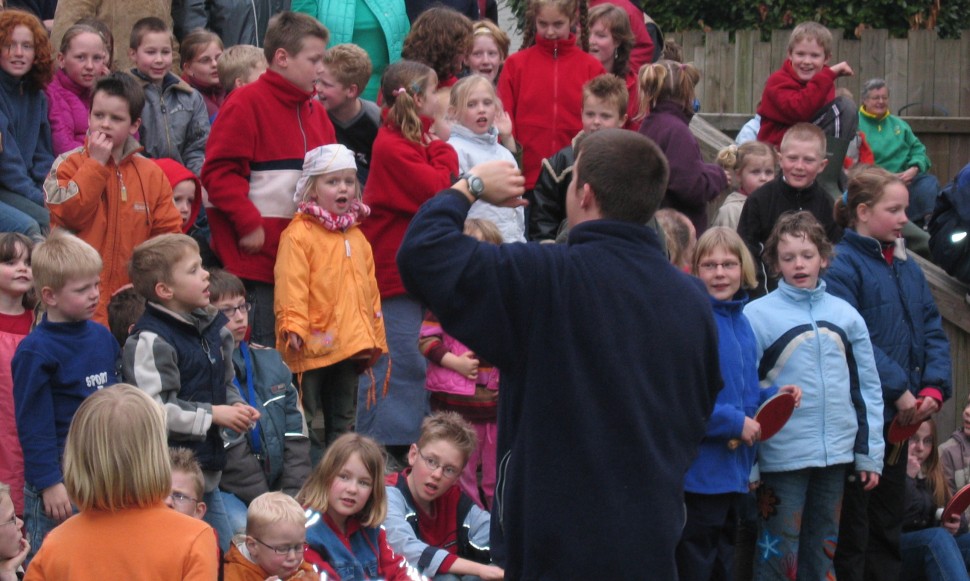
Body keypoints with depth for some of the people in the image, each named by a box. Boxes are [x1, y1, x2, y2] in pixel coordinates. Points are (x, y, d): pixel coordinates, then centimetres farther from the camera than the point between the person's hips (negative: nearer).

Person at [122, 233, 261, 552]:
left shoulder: (212, 327, 10)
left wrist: (236, 407, 4)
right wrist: (212, 415, -17)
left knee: (226, 554, 16)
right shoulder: (150, 340, -17)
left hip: (208, 473, 9)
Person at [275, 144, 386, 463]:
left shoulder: (356, 236, 15)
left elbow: (370, 289, 19)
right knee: (308, 421, -1)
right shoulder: (298, 234, -9)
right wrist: (294, 326, -27)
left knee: (343, 419, 15)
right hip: (314, 344, -7)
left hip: (350, 346, 7)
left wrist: (375, 336, 18)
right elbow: (291, 284, -17)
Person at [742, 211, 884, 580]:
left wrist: (870, 454, 6)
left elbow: (867, 388, 10)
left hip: (836, 453, 4)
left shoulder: (845, 315, 7)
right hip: (783, 456, -4)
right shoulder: (757, 316, -5)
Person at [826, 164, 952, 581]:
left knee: (889, 522, 13)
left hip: (899, 419, 8)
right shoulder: (843, 265, -12)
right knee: (852, 528, -2)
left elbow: (933, 332, 10)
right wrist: (898, 389, -20)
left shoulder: (907, 268, 12)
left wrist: (934, 389, -5)